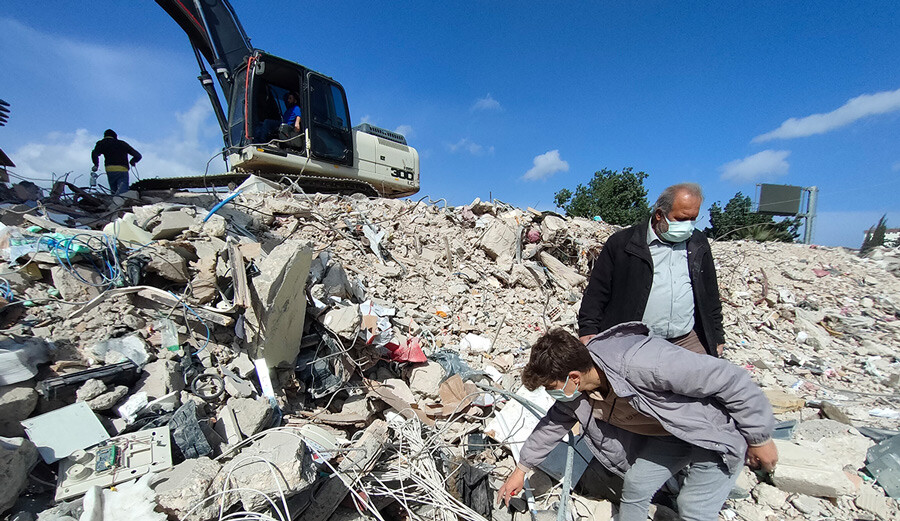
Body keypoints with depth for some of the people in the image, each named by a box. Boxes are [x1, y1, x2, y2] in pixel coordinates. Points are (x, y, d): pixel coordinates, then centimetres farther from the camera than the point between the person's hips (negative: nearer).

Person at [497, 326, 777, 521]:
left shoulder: (640, 364, -43)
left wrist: (759, 437, -17)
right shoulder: (574, 394, -16)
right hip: (668, 433, 6)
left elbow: (730, 379, -31)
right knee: (635, 485, 5)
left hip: (716, 430, -6)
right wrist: (522, 468, 10)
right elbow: (554, 422, 3)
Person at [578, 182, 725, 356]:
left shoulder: (699, 244, 13)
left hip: (689, 342, 4)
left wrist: (717, 337, 21)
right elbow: (597, 292, -3)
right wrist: (588, 331, -10)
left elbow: (710, 296, 22)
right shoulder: (621, 243, -3)